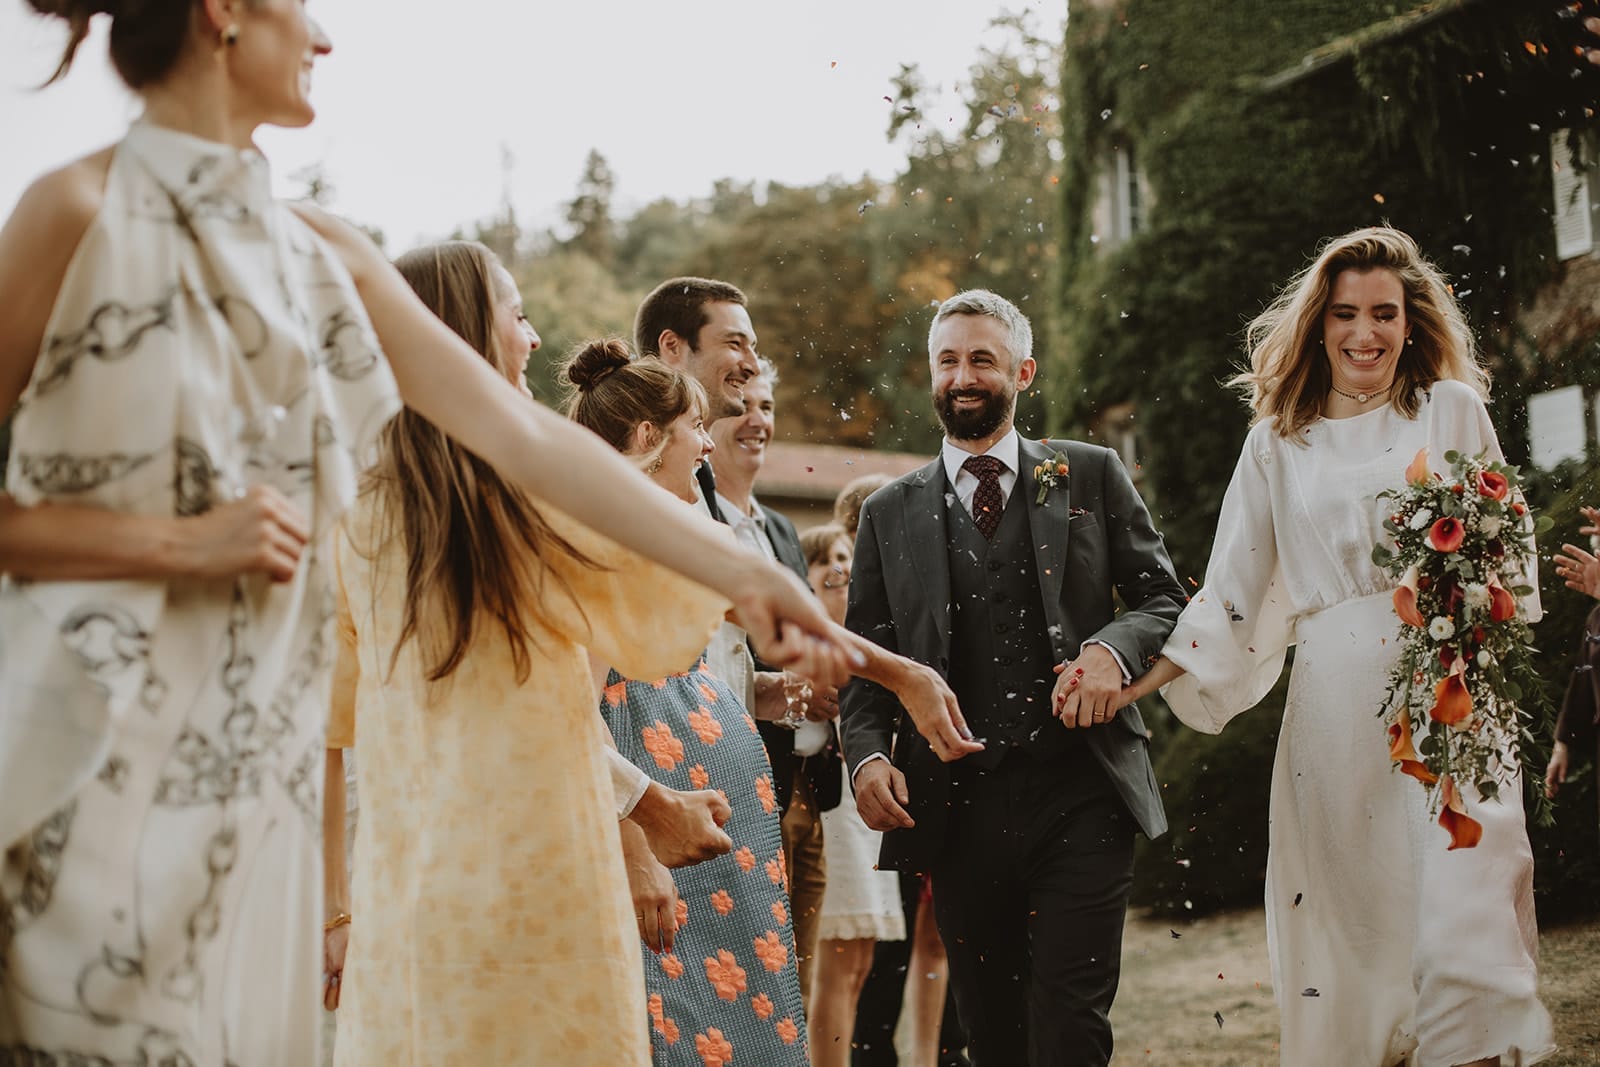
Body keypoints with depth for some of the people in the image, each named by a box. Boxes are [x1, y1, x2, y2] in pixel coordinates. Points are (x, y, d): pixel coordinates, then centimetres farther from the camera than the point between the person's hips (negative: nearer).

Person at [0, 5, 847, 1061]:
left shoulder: (326, 256, 12)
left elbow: (529, 434, 9)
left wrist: (744, 574, 6)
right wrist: (176, 542, -15)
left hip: (255, 764, 6)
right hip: (100, 751, -6)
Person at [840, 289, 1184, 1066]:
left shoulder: (1090, 476, 10)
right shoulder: (890, 514, 13)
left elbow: (1162, 597, 10)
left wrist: (1114, 649, -12)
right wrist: (868, 754, -8)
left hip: (1081, 796, -2)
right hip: (957, 806, 2)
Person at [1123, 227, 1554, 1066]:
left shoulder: (1451, 409, 11)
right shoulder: (1277, 442, 14)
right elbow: (1232, 590, 13)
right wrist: (1133, 681, 3)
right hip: (1333, 704, 2)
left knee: (1463, 904, -15)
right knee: (1344, 920, 0)